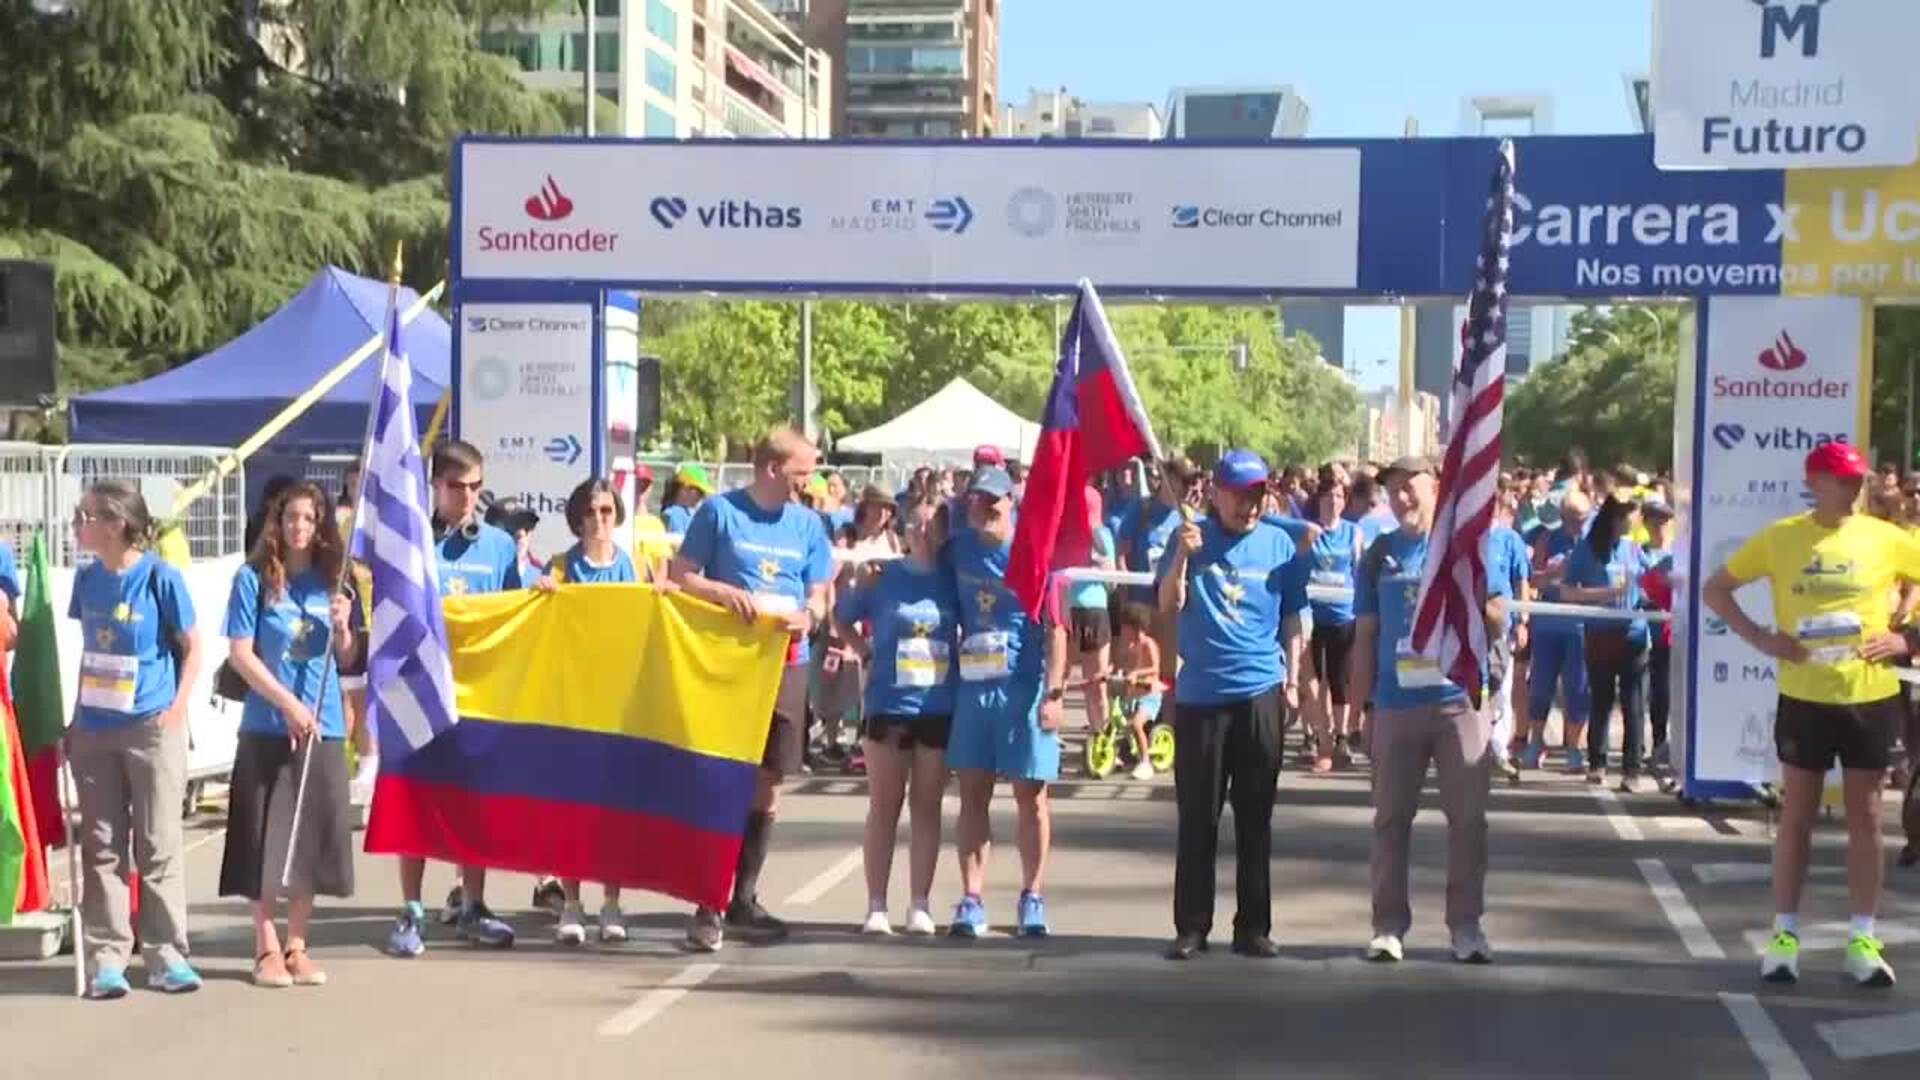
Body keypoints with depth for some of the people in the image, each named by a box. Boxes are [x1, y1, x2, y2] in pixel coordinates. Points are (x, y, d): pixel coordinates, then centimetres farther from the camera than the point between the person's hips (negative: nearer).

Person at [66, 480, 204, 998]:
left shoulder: (160, 578, -9)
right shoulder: (87, 579, 5)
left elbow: (191, 648, -1)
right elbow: (89, 650, 15)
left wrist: (178, 707, -9)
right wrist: (75, 716, 11)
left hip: (151, 729, -4)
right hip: (94, 730, 4)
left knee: (159, 846, 2)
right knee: (102, 846, 5)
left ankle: (165, 953, 10)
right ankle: (106, 956, 9)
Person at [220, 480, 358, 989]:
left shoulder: (331, 581, 9)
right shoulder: (253, 578, -2)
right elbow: (240, 653, -6)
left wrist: (343, 628, -8)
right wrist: (289, 704, -13)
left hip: (324, 728, 4)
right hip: (267, 727, -3)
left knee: (314, 837, 6)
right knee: (265, 838, -2)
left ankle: (296, 946, 16)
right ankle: (266, 948, 8)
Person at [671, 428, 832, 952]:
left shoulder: (807, 523, 10)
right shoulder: (720, 512, -2)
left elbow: (818, 595, 14)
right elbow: (681, 578, 0)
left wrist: (809, 615, -8)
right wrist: (725, 592, -18)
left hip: (787, 663, 5)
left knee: (767, 785, 9)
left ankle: (743, 897, 20)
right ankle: (708, 905, -3)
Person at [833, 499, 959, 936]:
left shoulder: (954, 581, 2)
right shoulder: (882, 576, -1)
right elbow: (841, 617, 11)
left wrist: (962, 662, -1)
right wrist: (868, 653, 2)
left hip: (940, 709, 1)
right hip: (888, 705, -1)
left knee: (927, 807, 6)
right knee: (884, 808, 4)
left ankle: (919, 905, 12)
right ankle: (876, 905, 8)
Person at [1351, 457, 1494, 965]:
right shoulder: (1380, 554, 6)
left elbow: (1497, 625, 5)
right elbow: (1365, 633, 8)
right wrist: (1360, 700, 5)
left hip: (1461, 699, -1)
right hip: (1397, 703, 1)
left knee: (1468, 817, 2)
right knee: (1391, 817, 5)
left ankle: (1466, 924, 11)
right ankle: (1388, 924, 13)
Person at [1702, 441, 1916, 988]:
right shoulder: (1779, 537, -2)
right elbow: (1714, 589, 5)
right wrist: (1760, 638, -6)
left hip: (1870, 696, 1)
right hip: (1804, 696, -1)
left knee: (1865, 815, 6)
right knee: (1796, 815, 5)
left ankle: (1862, 939, 13)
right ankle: (1785, 935, 12)